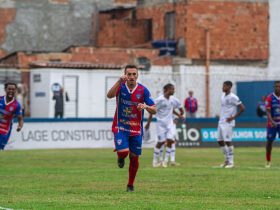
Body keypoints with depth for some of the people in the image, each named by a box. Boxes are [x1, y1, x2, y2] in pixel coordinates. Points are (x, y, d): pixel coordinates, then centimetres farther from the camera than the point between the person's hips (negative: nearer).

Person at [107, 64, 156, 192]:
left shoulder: (143, 90, -4)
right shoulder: (120, 86, -6)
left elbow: (154, 110, -5)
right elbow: (110, 95, -28)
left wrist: (145, 106, -27)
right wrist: (119, 81, -39)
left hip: (136, 129, 2)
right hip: (120, 127, -2)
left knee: (134, 157, 4)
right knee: (123, 151, -23)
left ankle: (130, 185, 22)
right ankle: (120, 157, 17)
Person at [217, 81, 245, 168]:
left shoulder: (233, 97, -13)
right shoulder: (223, 96, 13)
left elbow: (242, 108, -15)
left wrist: (233, 117, -15)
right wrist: (221, 117, 14)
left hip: (228, 123, -9)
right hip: (221, 121, 9)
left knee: (227, 141, -11)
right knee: (220, 141, 10)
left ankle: (231, 162, -5)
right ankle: (227, 159, 21)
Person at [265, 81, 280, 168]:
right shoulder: (270, 98, -7)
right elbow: (268, 112, -12)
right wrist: (272, 121, -26)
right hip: (272, 124, -2)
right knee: (269, 141, 6)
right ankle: (268, 161, 18)